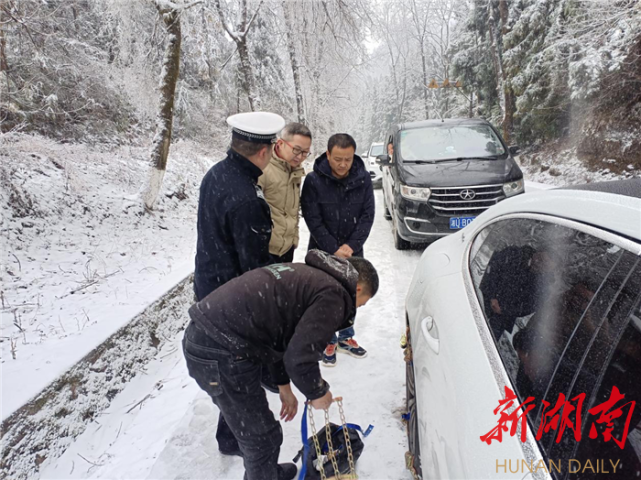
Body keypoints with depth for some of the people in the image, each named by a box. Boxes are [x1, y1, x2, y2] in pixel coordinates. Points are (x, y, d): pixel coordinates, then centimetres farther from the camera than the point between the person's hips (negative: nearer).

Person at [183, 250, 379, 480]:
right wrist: (317, 393, 4)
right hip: (221, 353, -10)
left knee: (242, 417, 29)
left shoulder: (309, 275, 19)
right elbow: (300, 358, -17)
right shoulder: (334, 295, -9)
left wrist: (283, 385, 30)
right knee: (262, 438, 9)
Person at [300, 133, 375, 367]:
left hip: (353, 251, 3)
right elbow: (313, 220, -13)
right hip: (323, 251, -3)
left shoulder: (363, 178, -7)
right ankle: (328, 341, 26)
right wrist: (334, 249, -15)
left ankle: (346, 338, 34)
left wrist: (351, 246, -13)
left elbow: (367, 215, -4)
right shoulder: (313, 181, -15)